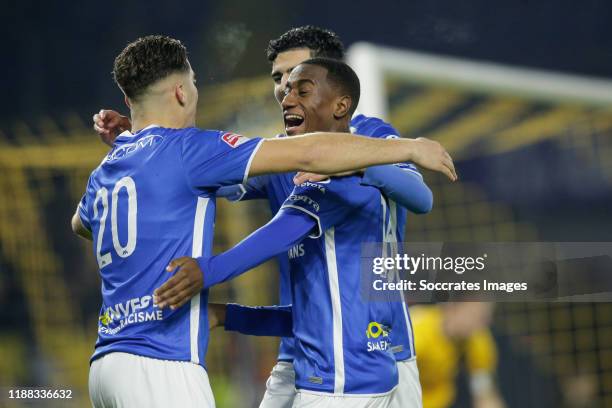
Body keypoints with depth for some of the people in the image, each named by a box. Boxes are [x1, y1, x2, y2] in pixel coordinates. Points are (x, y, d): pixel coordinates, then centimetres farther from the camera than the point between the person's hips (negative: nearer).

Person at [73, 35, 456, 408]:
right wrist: (409, 148, -3)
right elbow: (309, 154, -11)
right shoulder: (184, 149, -6)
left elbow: (80, 223, 44)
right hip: (160, 365, -9)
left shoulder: (104, 172, 18)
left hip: (107, 364, 9)